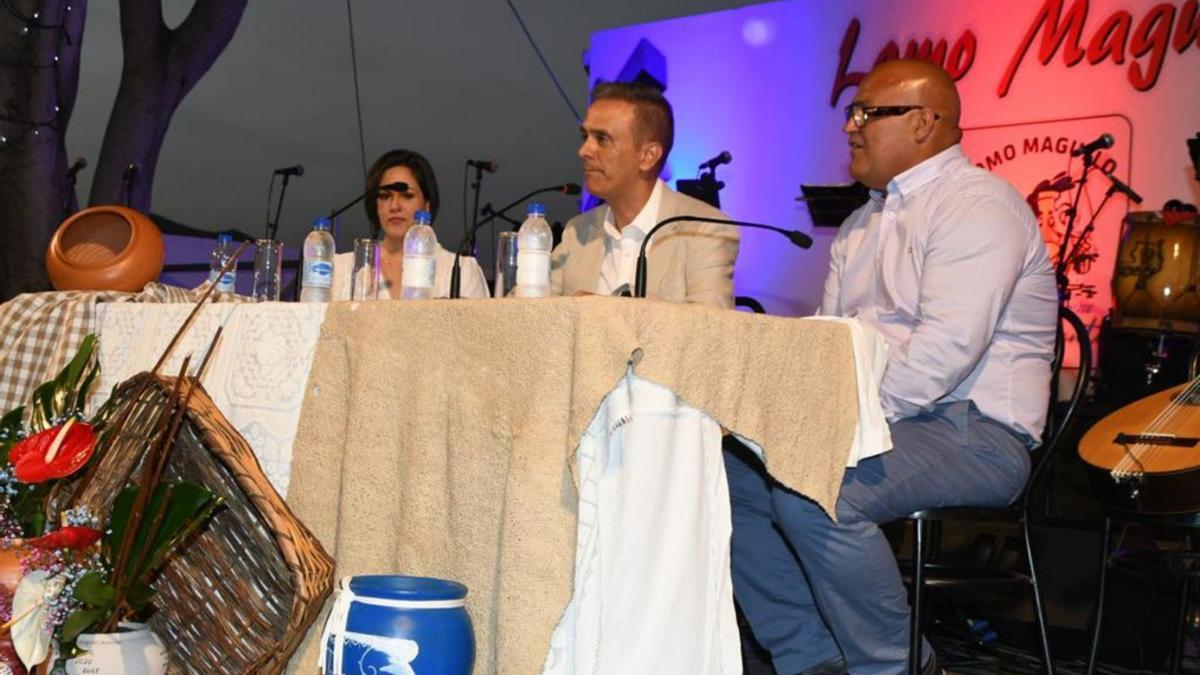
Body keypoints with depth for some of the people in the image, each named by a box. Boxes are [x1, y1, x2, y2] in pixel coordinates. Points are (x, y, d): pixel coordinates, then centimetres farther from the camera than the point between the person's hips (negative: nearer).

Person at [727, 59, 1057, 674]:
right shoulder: (862, 223, 21)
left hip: (974, 431, -9)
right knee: (723, 467, -4)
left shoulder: (976, 204, -10)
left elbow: (948, 347, -22)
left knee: (809, 490, -32)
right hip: (873, 418, 9)